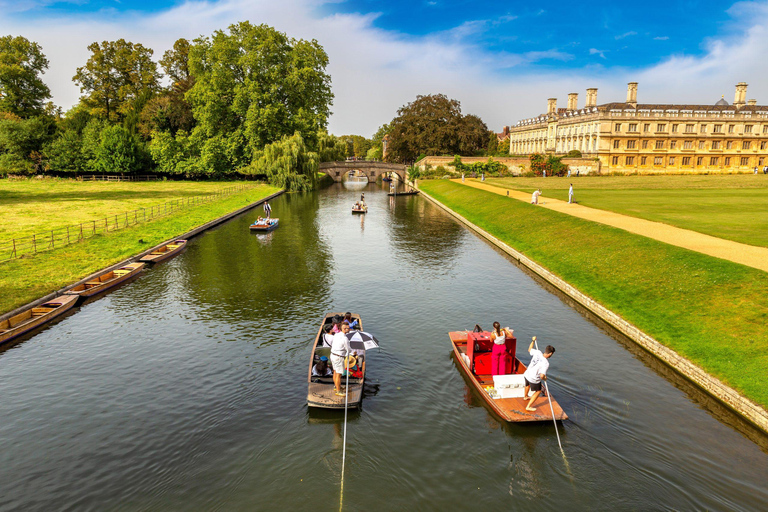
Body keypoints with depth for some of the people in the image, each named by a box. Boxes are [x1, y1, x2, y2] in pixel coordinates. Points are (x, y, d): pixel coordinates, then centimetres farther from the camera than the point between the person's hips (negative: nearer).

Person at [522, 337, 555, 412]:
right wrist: (545, 378, -12)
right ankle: (528, 407, 27)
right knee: (538, 391, 20)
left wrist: (533, 341, 17)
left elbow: (529, 350, 6)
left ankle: (525, 396, 67)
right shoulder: (545, 363, -31)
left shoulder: (537, 352, -16)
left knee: (527, 385, 37)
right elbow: (542, 376, -35)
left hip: (527, 374, 7)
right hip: (534, 379, -7)